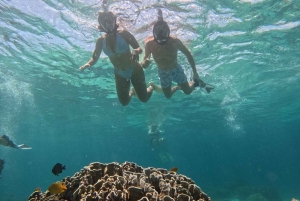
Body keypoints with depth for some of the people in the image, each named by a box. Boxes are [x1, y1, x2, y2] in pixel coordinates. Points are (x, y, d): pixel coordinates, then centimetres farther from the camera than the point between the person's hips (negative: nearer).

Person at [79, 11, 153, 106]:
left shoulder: (123, 34, -16)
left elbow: (139, 49, -16)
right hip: (119, 73, 3)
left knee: (144, 98, 2)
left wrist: (136, 51, -41)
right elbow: (94, 58, -3)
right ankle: (132, 91, 45)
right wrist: (88, 64, -26)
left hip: (134, 70, -3)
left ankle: (151, 87, 38)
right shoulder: (101, 41, -7)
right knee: (124, 102, 10)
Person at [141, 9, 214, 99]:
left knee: (188, 91, 9)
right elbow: (145, 60, -16)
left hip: (176, 69, -1)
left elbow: (188, 55, -14)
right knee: (168, 96, 14)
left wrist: (195, 72, -12)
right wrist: (145, 63, -42)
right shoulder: (150, 43, -26)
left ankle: (196, 82, 41)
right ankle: (178, 87, 45)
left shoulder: (174, 41, -28)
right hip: (163, 72, 2)